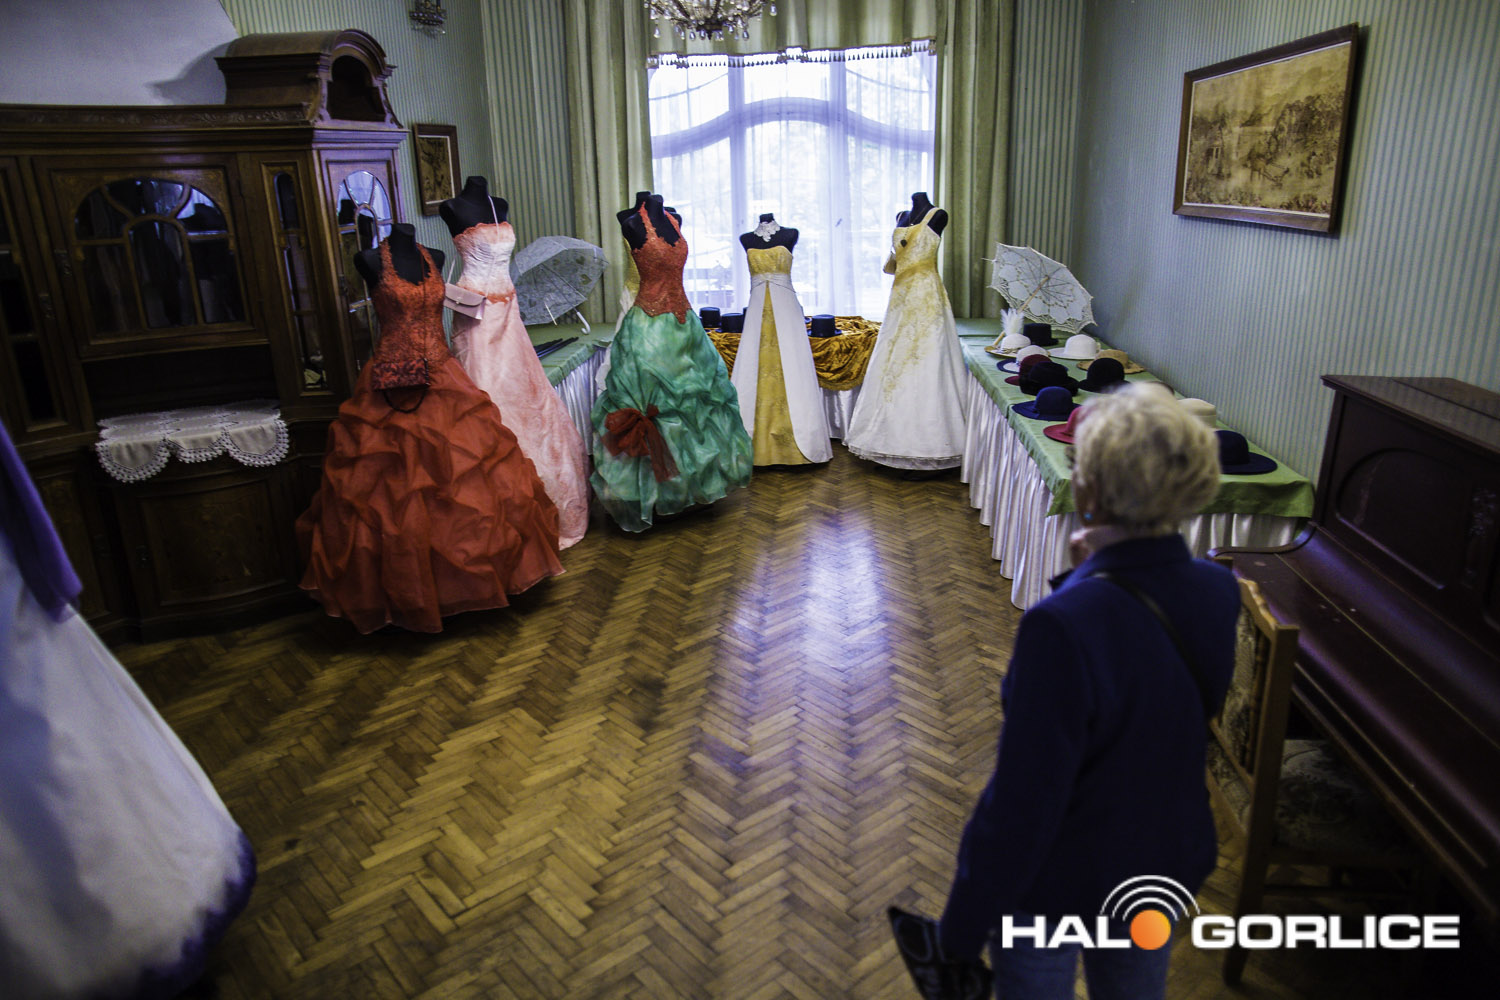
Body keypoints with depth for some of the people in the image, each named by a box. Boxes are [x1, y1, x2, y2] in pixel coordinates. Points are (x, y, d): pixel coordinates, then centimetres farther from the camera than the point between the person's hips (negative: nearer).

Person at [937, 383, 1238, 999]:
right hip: (1168, 864, 6)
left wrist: (962, 929, -14)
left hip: (1057, 883, -6)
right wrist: (1102, 575, -7)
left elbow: (1022, 802, -29)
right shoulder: (1217, 593, -14)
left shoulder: (1064, 627, -35)